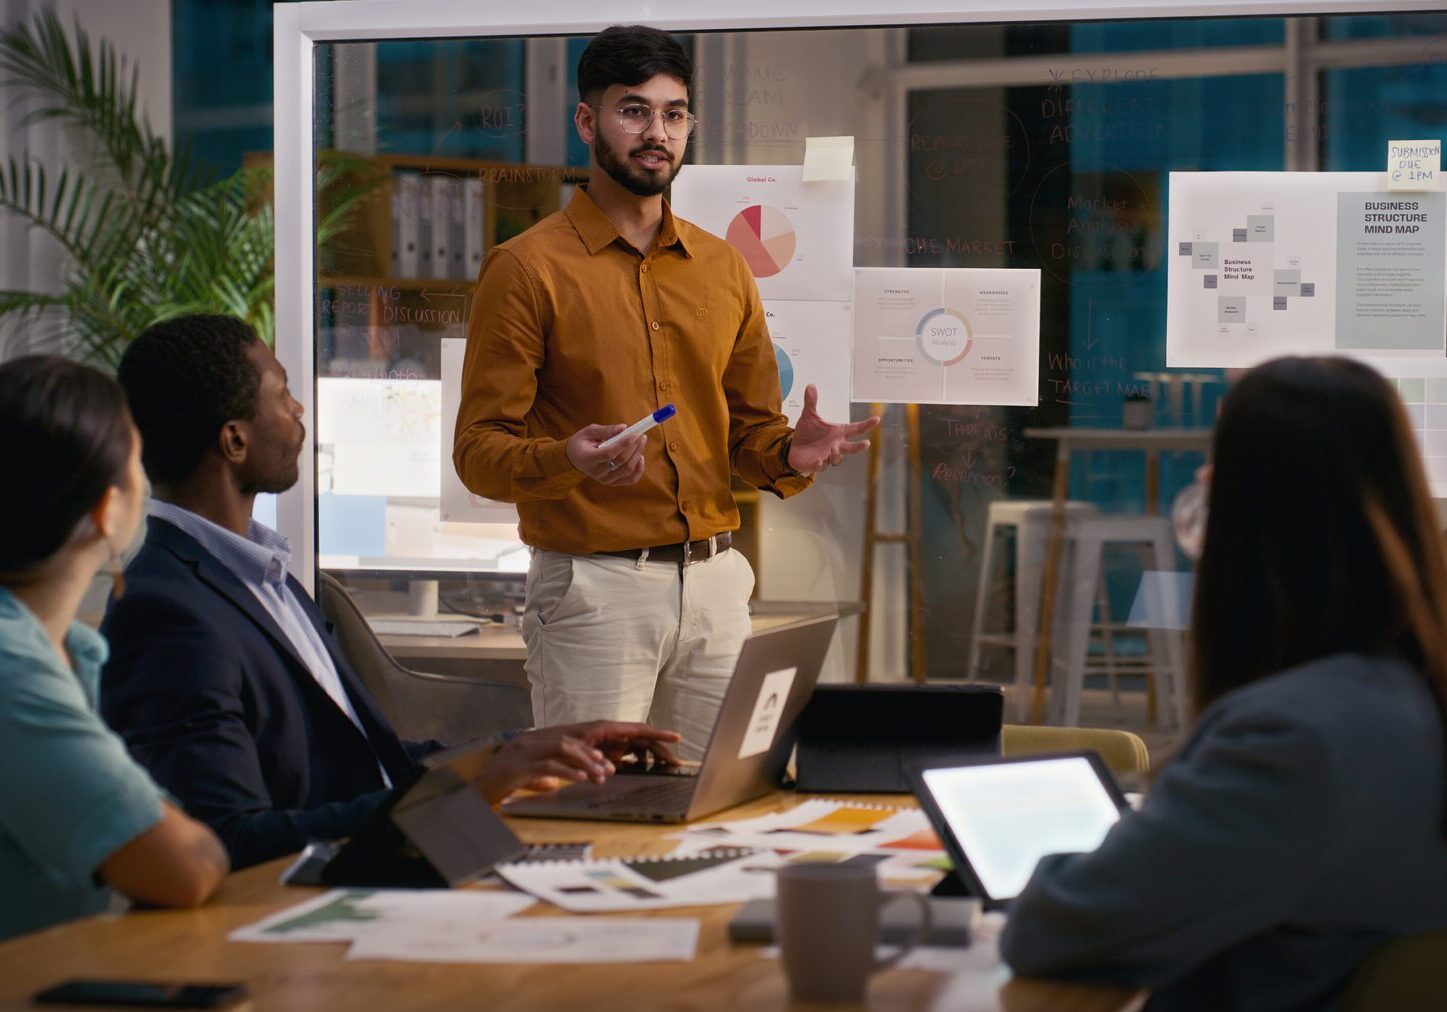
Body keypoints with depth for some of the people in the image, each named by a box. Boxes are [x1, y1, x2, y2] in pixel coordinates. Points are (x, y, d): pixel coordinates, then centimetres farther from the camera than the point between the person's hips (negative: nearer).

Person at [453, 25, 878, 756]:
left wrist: (790, 453, -5)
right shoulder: (527, 269, -3)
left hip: (716, 583, 5)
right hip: (592, 586, -5)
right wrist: (567, 461, -27)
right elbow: (478, 450, -7)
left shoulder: (723, 269, 14)